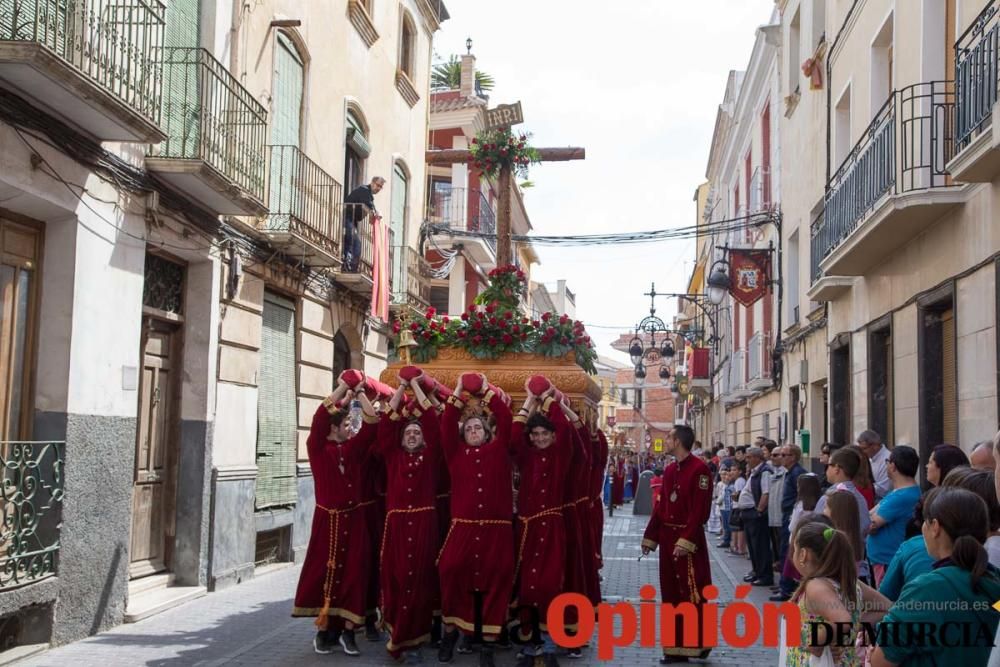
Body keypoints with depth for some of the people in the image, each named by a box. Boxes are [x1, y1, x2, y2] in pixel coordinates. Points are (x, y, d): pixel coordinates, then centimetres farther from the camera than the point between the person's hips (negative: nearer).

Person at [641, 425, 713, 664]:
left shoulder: (699, 468, -13)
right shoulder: (669, 470, 12)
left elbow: (701, 509, -18)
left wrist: (687, 539, -23)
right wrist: (650, 536, 14)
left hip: (689, 539, -8)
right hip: (668, 537, 8)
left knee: (692, 593, -3)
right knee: (671, 594, 11)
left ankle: (698, 644, 8)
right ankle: (677, 647, 19)